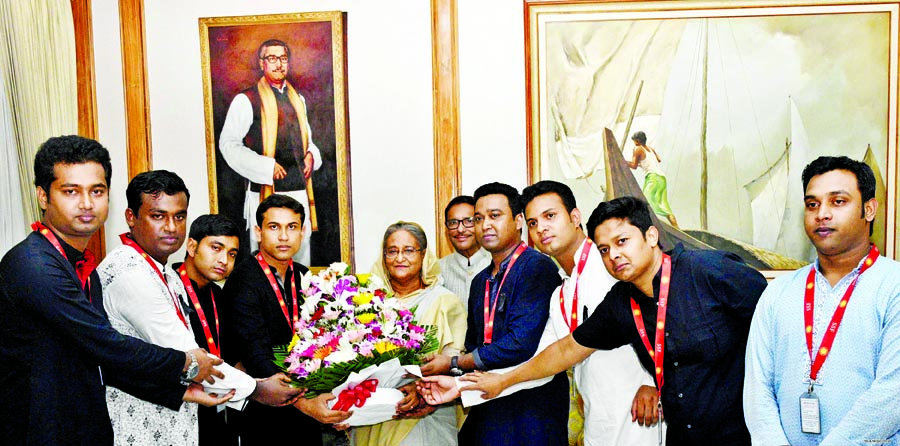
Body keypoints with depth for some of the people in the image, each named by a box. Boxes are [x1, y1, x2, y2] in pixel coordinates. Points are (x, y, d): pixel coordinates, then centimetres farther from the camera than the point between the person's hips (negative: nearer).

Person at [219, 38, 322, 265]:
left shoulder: (297, 99, 17)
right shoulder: (247, 100, -3)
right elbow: (228, 144, -6)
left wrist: (312, 155, 7)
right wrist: (266, 167, -14)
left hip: (299, 190, 6)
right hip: (266, 191, -6)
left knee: (301, 252, 9)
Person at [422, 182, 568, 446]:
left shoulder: (537, 267, -13)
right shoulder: (480, 281, 14)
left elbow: (520, 345, -22)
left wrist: (453, 364, -11)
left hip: (532, 410, -7)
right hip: (489, 409, 7)